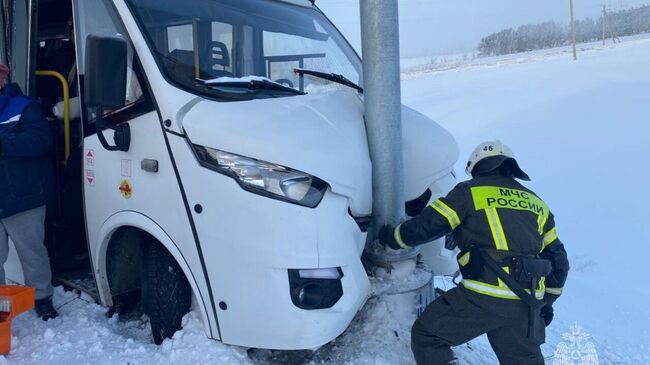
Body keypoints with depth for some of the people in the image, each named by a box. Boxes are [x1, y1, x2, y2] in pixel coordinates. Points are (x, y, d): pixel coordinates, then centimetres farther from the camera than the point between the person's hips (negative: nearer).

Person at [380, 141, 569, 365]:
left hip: (484, 296, -6)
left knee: (426, 335, 10)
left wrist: (391, 237, 16)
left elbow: (425, 227, -1)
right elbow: (558, 259, 23)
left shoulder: (470, 192, 4)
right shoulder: (536, 203, 20)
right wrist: (547, 300, 34)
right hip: (527, 304, 6)